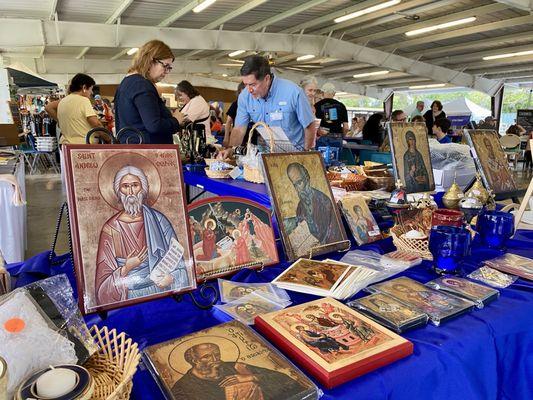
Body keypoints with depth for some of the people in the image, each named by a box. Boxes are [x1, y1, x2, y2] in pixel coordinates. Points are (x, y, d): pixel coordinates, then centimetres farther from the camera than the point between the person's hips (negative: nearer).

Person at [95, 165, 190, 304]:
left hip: (162, 292, 1)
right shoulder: (111, 228, -1)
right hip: (130, 297, -1)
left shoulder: (158, 220, 1)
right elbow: (104, 284, 1)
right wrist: (126, 269, -15)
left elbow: (177, 262, 3)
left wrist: (171, 277, -15)